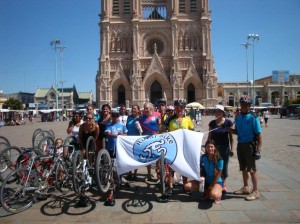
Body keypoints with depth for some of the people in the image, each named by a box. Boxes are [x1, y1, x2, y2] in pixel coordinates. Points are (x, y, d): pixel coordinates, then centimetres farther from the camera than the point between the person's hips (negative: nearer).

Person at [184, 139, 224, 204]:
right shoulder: (203, 157, -5)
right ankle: (206, 192, 5)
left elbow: (218, 174, -12)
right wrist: (201, 177, -13)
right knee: (187, 186, -12)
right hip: (205, 181, 5)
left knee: (214, 195, -39)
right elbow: (200, 169, 6)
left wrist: (211, 186, -11)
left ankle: (219, 193, 0)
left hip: (216, 181, -5)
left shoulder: (219, 159, -16)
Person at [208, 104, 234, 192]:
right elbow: (209, 136, 7)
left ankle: (224, 183, 25)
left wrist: (231, 149, -2)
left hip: (224, 148, -1)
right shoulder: (212, 123, 2)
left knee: (224, 165, 8)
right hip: (214, 148, 2)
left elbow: (231, 137, -2)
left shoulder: (228, 122, -5)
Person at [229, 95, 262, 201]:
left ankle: (255, 191, 12)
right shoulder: (238, 117, 7)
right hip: (240, 145, 7)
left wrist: (258, 149, -16)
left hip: (249, 145, -6)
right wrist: (228, 129, -3)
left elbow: (259, 135, -12)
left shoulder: (253, 118, -11)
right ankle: (246, 187, 33)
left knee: (252, 169, 0)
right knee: (243, 168, 17)